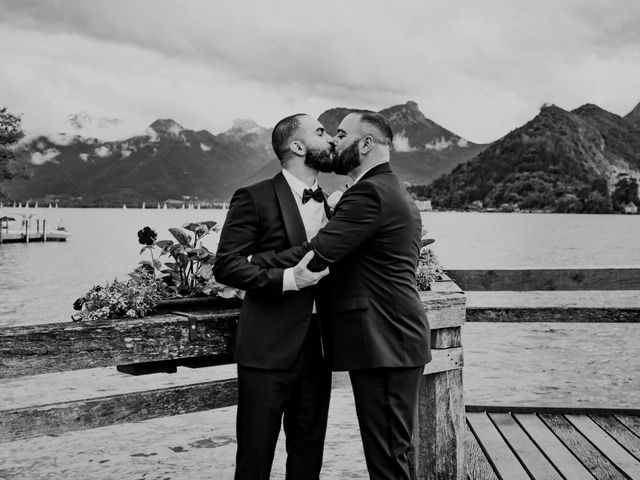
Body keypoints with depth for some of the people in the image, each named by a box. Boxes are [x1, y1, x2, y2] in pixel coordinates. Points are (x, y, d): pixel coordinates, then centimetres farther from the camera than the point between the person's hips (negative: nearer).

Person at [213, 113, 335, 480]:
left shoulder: (325, 202, 14)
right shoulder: (255, 198, -7)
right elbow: (226, 265, -14)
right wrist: (286, 279, -24)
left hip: (316, 348, 6)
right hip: (269, 349, -6)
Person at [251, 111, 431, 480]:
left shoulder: (370, 193, -15)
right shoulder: (396, 193, 19)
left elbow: (316, 255, -21)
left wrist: (250, 264, -12)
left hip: (384, 345, -11)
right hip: (394, 342, 11)